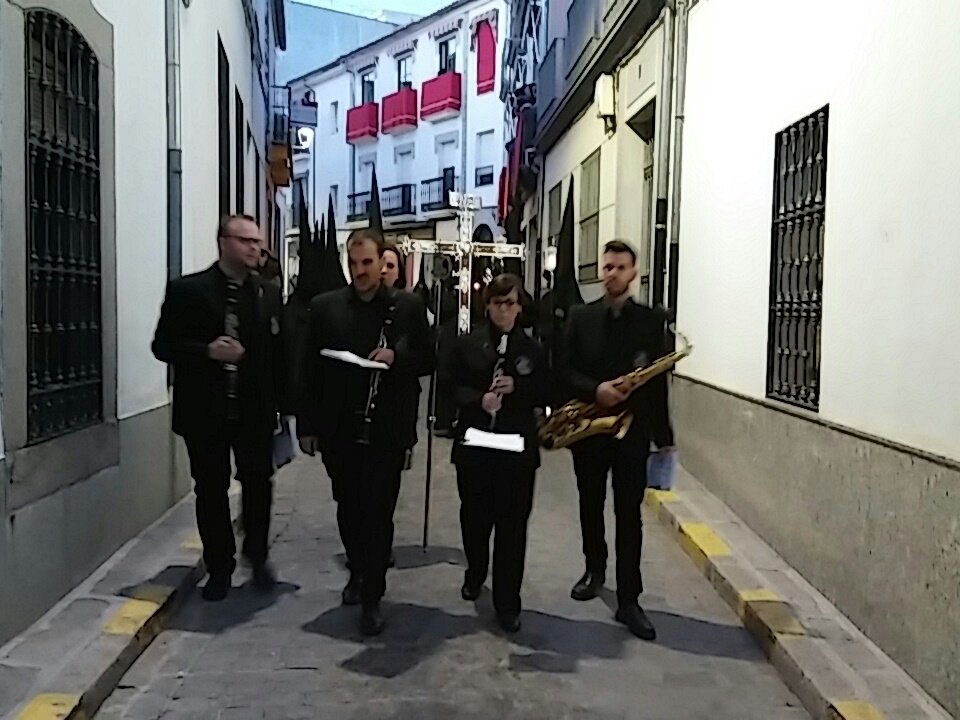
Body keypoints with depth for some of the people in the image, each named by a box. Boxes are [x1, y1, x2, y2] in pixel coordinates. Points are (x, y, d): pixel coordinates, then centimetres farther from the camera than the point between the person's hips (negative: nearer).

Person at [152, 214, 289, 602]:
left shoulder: (269, 294, 5)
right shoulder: (187, 290, -4)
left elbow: (279, 352, 5)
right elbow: (163, 345, -4)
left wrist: (282, 404, 1)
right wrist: (208, 351, -19)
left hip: (255, 410, 2)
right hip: (205, 410, -2)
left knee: (259, 484, 7)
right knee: (211, 490, 8)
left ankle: (257, 556, 30)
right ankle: (219, 568, 24)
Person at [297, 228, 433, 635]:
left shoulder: (407, 306, -1)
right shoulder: (325, 307, 3)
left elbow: (427, 360, 4)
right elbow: (311, 369, 3)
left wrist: (397, 357, -17)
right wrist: (307, 426, 1)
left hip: (386, 430, -2)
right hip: (339, 429, 2)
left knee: (378, 514, 2)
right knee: (348, 509, 16)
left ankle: (372, 598, 12)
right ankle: (358, 573, 39)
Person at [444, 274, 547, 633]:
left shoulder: (531, 349, 4)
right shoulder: (466, 344, 3)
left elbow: (543, 394, 4)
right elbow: (452, 387, 0)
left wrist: (516, 388, -13)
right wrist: (479, 400, -18)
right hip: (475, 444, 1)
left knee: (512, 523, 0)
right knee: (475, 515, 13)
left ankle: (507, 601, 9)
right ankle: (475, 573, 40)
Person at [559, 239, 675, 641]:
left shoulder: (651, 321, 1)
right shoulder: (580, 317, 4)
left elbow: (659, 380, 0)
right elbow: (565, 369, 0)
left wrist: (663, 436, 0)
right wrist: (594, 390, -20)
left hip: (633, 428, -2)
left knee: (629, 514, -2)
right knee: (590, 505, 16)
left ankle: (628, 600, 2)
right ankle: (595, 569, 37)